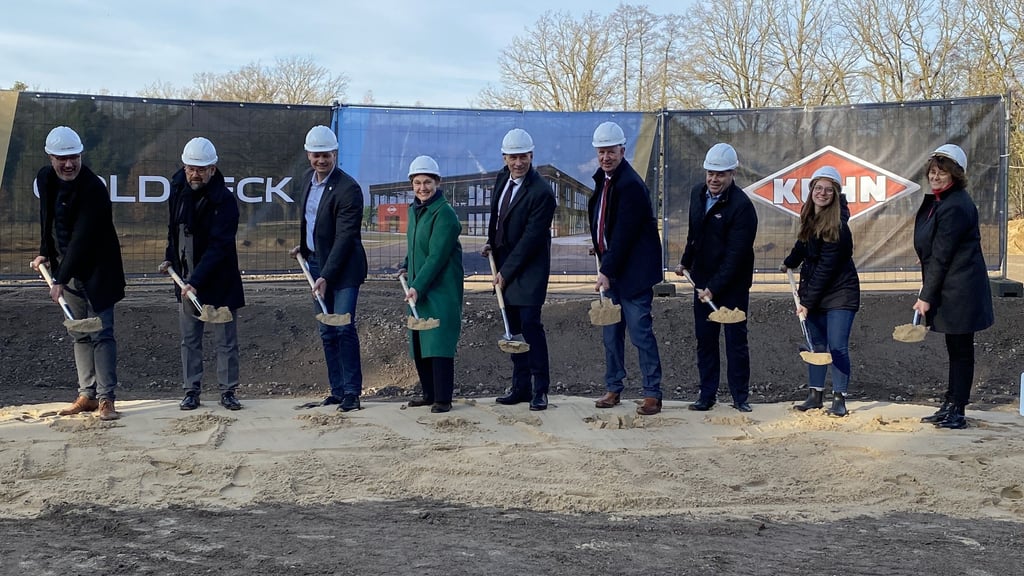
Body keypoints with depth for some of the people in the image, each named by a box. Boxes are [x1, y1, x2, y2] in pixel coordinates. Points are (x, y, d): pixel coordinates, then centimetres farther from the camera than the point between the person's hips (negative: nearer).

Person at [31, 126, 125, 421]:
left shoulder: (93, 189, -22)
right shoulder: (45, 179, 2)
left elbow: (82, 239, -27)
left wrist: (61, 280, -29)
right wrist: (45, 253, 11)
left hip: (96, 271, -7)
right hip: (66, 269, 7)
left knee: (101, 333, -7)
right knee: (79, 335, 11)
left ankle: (106, 398, -4)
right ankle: (87, 395, 17)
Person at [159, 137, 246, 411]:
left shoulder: (224, 200, -17)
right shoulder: (178, 191, 2)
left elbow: (219, 246, -23)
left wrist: (196, 281, -30)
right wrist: (169, 258, 8)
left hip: (219, 281, -5)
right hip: (185, 278, 6)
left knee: (226, 339, 3)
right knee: (189, 339, 10)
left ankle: (227, 391, 13)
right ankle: (191, 391, 18)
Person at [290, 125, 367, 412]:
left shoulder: (348, 189, -19)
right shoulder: (307, 178, 6)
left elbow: (344, 238, -23)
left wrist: (326, 277, -26)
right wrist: (303, 245, 19)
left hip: (343, 268, -8)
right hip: (316, 262, 8)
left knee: (344, 327, -11)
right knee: (327, 332, 9)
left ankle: (352, 392, -3)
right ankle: (337, 389, 16)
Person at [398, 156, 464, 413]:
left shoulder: (444, 213, -15)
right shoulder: (413, 210, 12)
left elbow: (437, 256, -20)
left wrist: (418, 286, -23)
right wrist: (406, 266, 14)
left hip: (441, 289, -8)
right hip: (418, 288, 9)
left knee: (439, 343, -9)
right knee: (419, 343, 11)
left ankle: (443, 399, -4)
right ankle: (429, 393, 22)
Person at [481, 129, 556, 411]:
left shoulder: (541, 192, -19)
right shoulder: (502, 177, 5)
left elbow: (531, 238, -19)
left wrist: (506, 272, -16)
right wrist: (490, 242, 9)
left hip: (529, 268, -7)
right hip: (504, 261, 8)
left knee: (530, 323, -10)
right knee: (513, 326, 10)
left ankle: (540, 389, -1)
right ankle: (520, 386, 17)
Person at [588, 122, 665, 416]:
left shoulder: (631, 185, -18)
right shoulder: (602, 179, 11)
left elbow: (625, 235, -22)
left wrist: (608, 271, -24)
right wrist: (602, 257, 16)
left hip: (634, 270, -9)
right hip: (610, 268, 9)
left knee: (640, 331, -5)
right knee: (611, 333, 13)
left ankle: (653, 393, 3)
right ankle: (613, 388, 23)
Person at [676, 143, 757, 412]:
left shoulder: (742, 206, -20)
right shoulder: (697, 193, 3)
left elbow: (736, 255, -22)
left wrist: (714, 288, -25)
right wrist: (685, 261, 26)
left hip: (733, 284, -6)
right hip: (702, 279, 6)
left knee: (736, 340, 1)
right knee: (704, 339, 9)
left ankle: (740, 396, 12)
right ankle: (707, 395, 17)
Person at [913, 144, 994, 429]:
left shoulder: (955, 206, -18)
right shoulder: (938, 201, 13)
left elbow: (941, 256, -18)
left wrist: (926, 296, -16)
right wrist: (929, 292, 16)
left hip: (960, 292, -10)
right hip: (950, 291, 10)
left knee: (960, 351, -2)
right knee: (956, 350, 15)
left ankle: (956, 412, 5)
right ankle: (950, 407, 24)